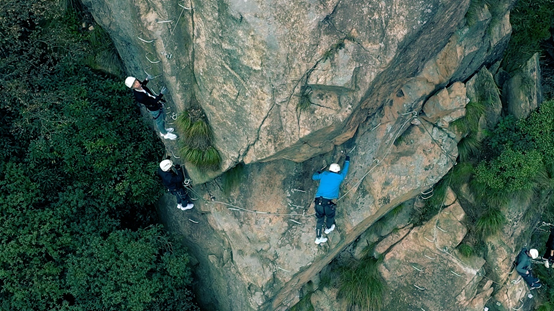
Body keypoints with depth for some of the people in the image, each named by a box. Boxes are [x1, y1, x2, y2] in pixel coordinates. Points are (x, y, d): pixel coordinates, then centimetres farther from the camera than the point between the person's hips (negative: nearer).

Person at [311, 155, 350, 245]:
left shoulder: (324, 174, 13)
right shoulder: (339, 177, 7)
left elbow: (314, 177, 30)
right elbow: (344, 171, 29)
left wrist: (318, 173, 53)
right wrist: (347, 161, 46)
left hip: (318, 201, 3)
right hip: (328, 202, -3)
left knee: (320, 219, 19)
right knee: (330, 215, 28)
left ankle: (318, 238, 25)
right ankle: (328, 229, 52)